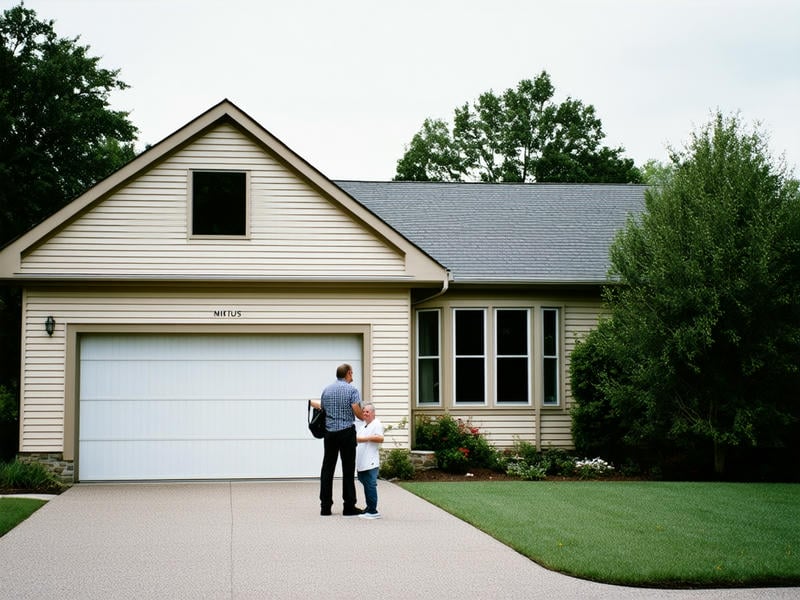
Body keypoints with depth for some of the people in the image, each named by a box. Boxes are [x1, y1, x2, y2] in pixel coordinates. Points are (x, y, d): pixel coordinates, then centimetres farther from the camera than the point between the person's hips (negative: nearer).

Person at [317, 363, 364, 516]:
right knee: (348, 469, 0)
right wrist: (364, 418, 7)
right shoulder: (351, 389, -5)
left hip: (329, 433, 4)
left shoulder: (326, 390, 10)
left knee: (327, 469, 6)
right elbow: (357, 412, -13)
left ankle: (325, 507, 5)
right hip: (347, 432, -4)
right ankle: (349, 507, 1)